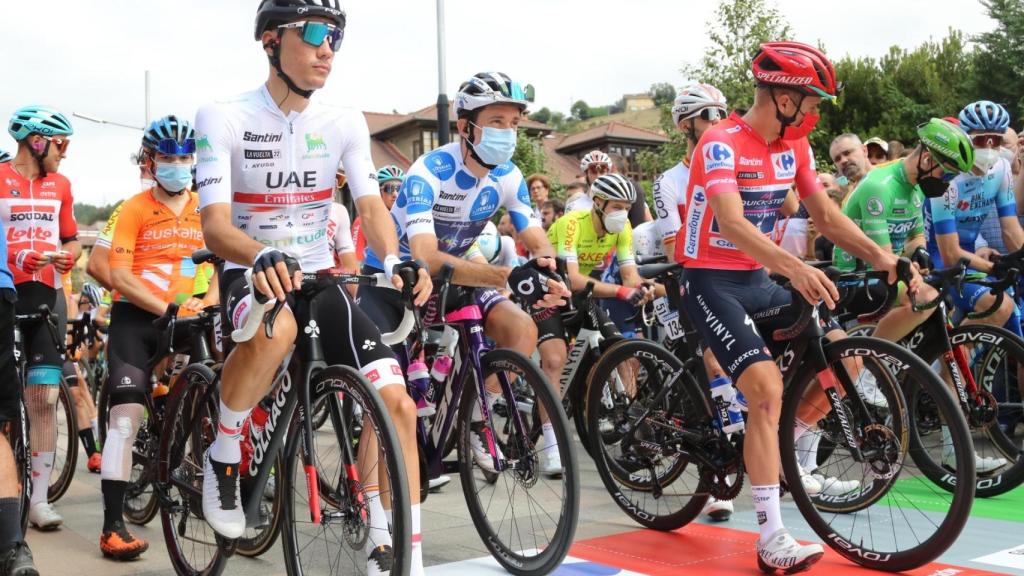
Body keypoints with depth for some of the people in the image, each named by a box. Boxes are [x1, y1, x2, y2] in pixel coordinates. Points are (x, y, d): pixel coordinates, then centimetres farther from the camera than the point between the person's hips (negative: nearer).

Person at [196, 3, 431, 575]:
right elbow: (215, 224, -20)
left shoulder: (345, 122, 0)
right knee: (275, 329, -41)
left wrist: (396, 260, -29)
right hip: (251, 276, -4)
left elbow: (372, 205, -6)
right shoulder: (224, 118, -11)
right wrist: (264, 257, -43)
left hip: (320, 277, 4)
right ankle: (223, 455, -13)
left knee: (398, 404, -12)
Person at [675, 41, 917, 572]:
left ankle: (781, 459, 22)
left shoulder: (794, 146, 4)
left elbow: (826, 214, 9)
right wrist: (795, 267, -49)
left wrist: (879, 255, -6)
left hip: (757, 280, 8)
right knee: (769, 389, -23)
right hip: (711, 281, -8)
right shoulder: (722, 143, -21)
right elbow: (732, 223, -35)